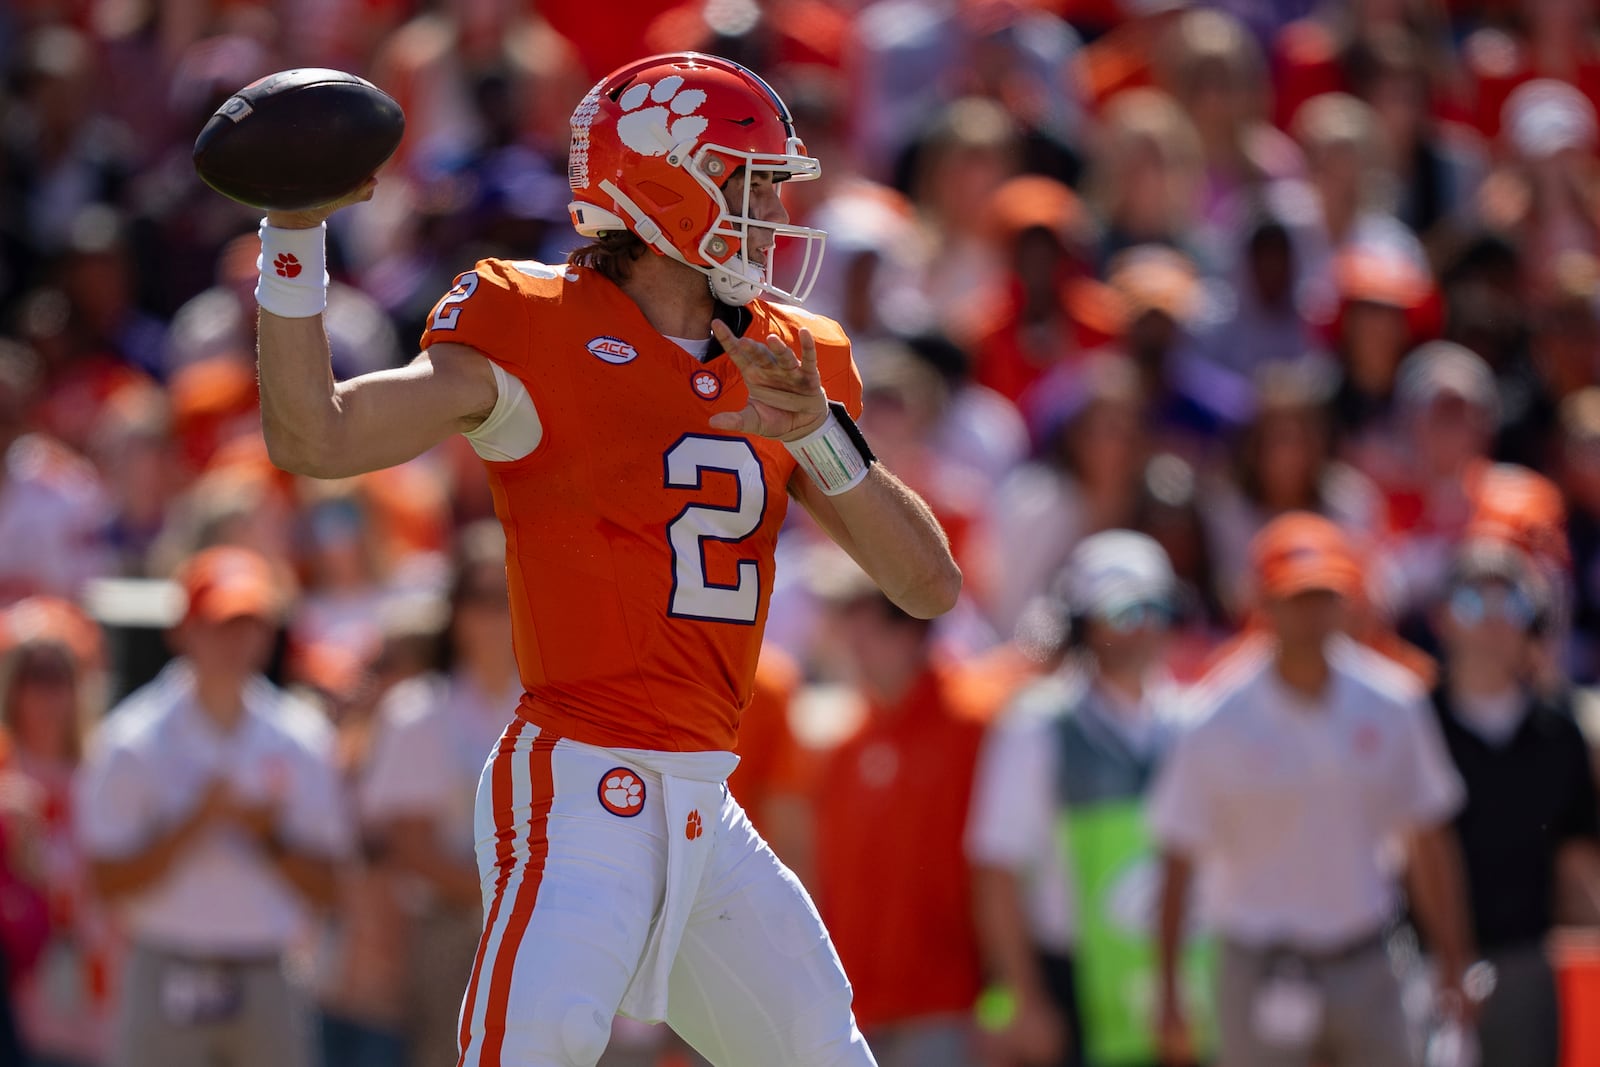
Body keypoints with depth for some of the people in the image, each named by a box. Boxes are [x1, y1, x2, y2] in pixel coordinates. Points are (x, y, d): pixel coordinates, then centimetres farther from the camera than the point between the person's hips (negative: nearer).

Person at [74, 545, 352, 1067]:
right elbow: (111, 880, -7)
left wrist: (270, 836, -9)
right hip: (168, 979, -3)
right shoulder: (133, 741, -3)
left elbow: (324, 886, 9)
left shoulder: (303, 739, 8)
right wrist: (200, 821, -15)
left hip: (270, 980, 4)